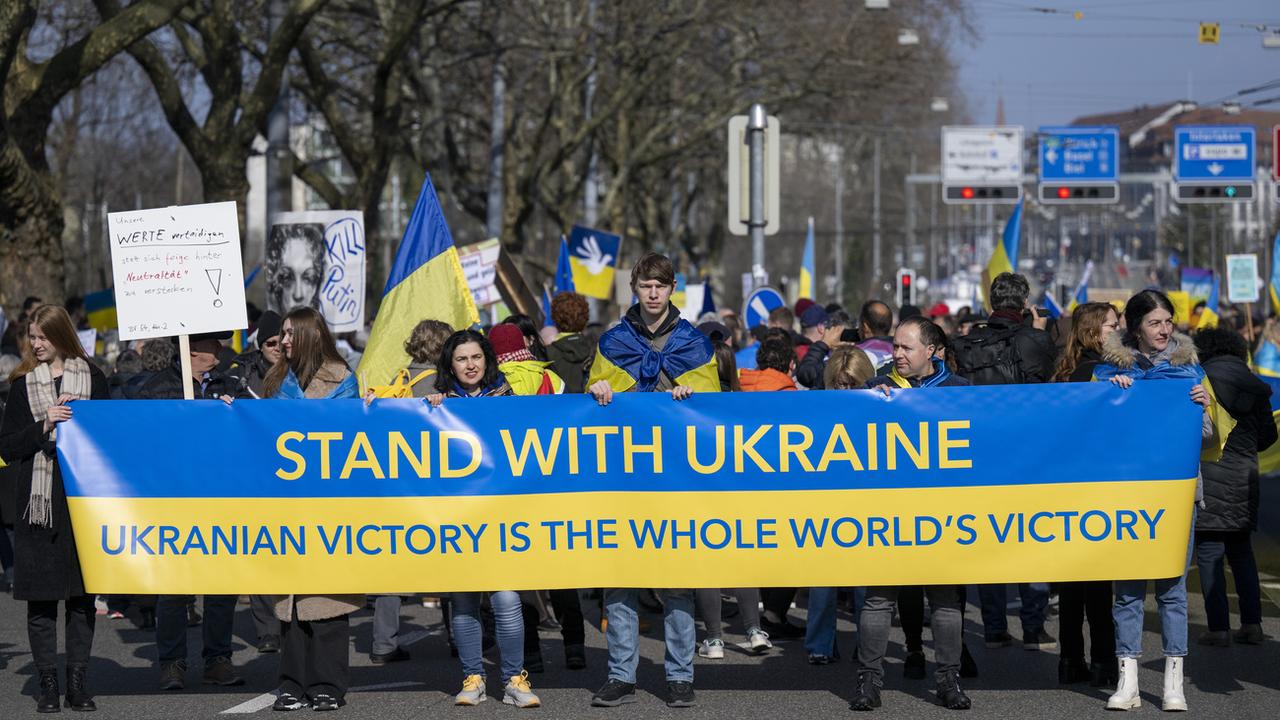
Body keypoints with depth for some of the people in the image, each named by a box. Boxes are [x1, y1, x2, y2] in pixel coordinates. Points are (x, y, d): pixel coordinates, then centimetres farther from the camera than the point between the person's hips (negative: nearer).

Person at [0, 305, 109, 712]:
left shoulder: (92, 377, 7)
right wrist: (44, 426, -11)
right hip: (40, 499, 0)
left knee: (82, 594, 2)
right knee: (41, 595, -1)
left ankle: (78, 683, 8)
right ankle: (47, 685, 4)